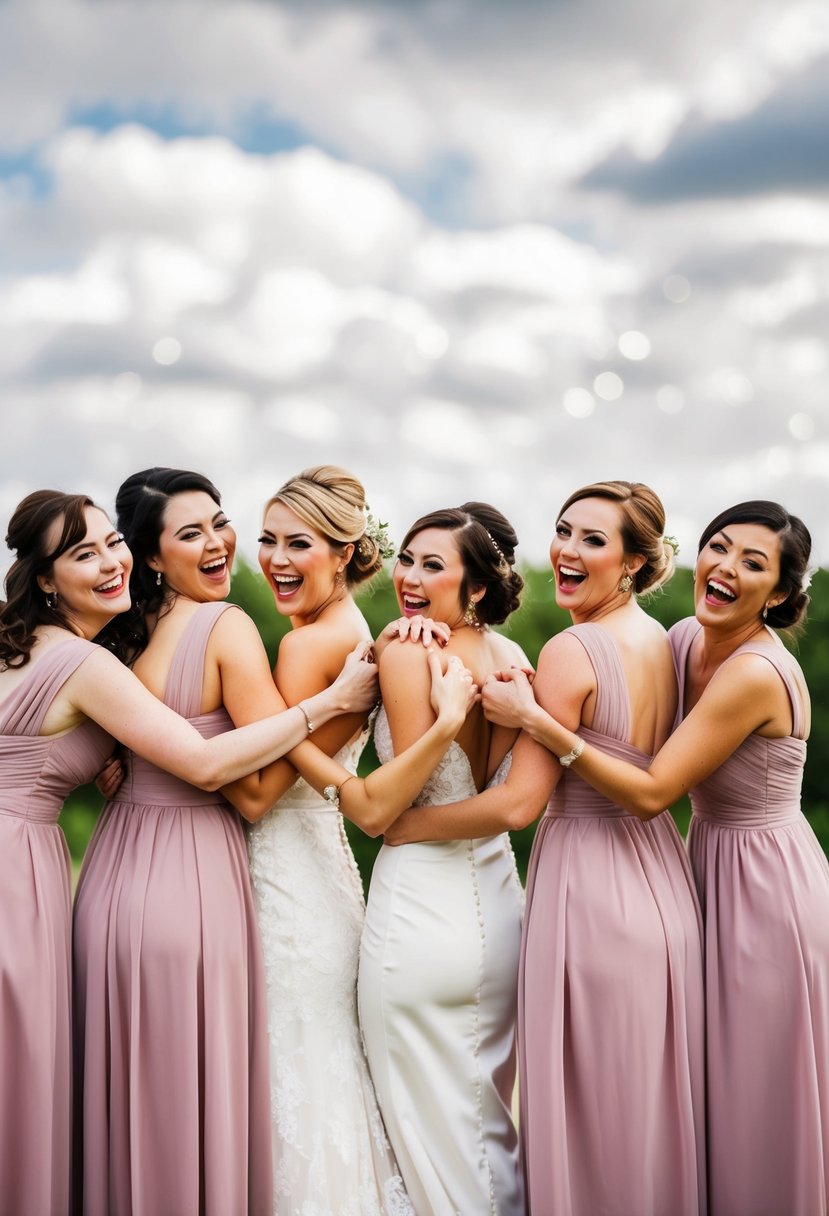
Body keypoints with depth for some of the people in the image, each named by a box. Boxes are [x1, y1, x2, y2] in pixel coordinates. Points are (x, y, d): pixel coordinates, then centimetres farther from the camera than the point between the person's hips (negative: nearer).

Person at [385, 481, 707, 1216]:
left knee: (589, 1109, 3)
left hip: (589, 886, -8)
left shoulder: (573, 649, -16)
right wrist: (534, 712, 5)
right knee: (652, 1100, 18)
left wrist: (402, 824, -7)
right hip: (661, 878, 8)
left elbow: (518, 804, -19)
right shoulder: (664, 643, 9)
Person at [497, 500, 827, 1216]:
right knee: (719, 1092, 19)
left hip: (765, 884, -8)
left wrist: (540, 723, -29)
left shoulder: (757, 674, -25)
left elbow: (651, 792, -26)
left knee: (759, 1101, 6)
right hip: (715, 864, 8)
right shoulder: (685, 640, 0)